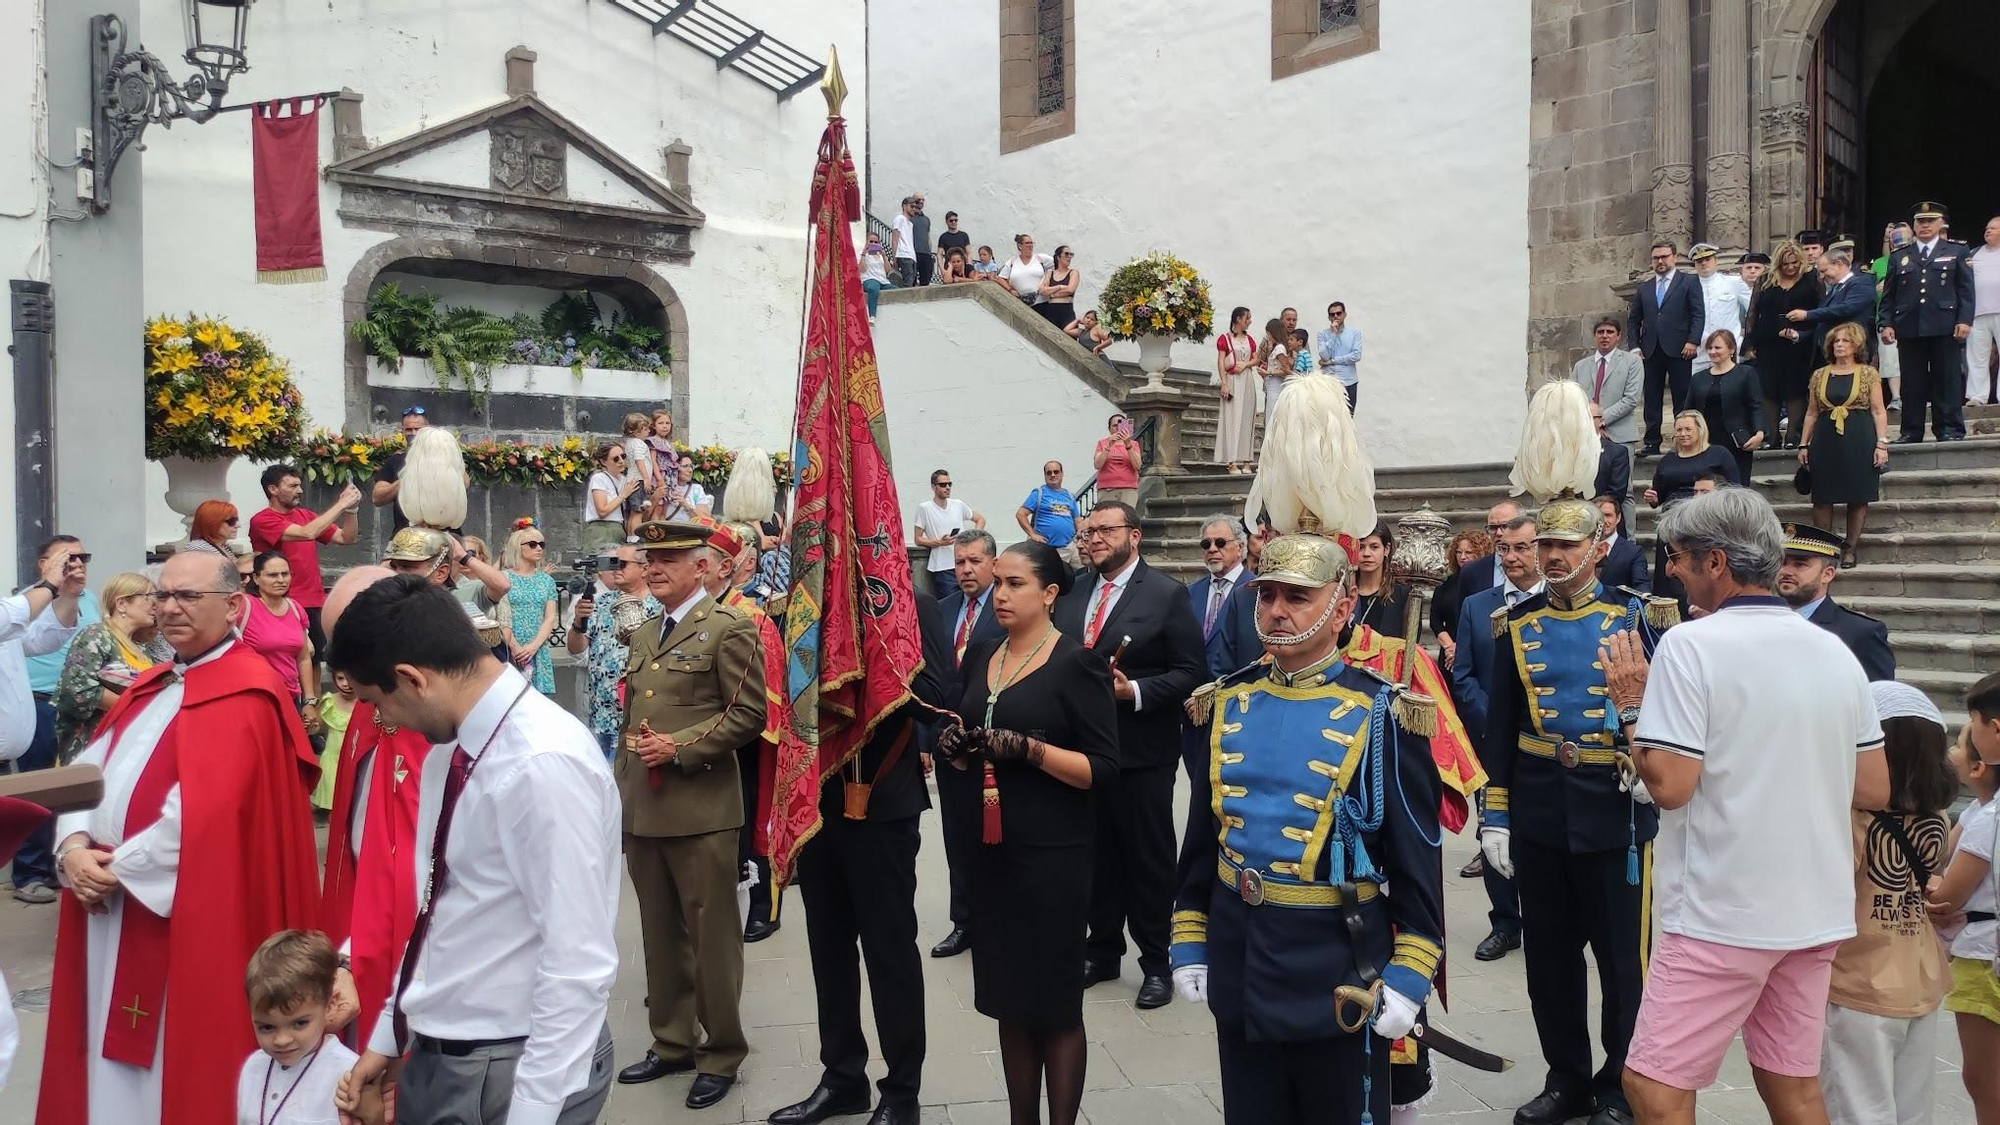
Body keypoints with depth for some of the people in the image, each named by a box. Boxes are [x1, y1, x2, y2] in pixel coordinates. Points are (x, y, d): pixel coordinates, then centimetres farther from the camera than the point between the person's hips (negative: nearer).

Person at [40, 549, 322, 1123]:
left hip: (185, 916, -8)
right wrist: (74, 848, -7)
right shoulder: (151, 686, 15)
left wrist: (121, 869, -12)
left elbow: (204, 813, -21)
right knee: (113, 1056, 15)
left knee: (171, 1064, 2)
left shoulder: (246, 693, -13)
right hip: (106, 905, 8)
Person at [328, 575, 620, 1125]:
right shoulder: (449, 748, 3)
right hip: (433, 1055, 8)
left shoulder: (544, 763, -25)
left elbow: (579, 966, -25)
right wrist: (388, 1036, 16)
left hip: (512, 1070, -8)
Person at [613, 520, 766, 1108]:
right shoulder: (643, 636, 17)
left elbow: (747, 714, -12)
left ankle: (720, 1054, 16)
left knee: (710, 936, 2)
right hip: (641, 811, 8)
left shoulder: (728, 628, -7)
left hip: (700, 811, -7)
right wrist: (620, 794, 18)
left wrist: (680, 748, -18)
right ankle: (671, 1042, 31)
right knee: (660, 935, 17)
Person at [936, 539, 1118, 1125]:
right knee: (1008, 997, 13)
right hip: (989, 850, 6)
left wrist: (1027, 748, -24)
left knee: (1056, 1002, 4)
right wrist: (955, 746, -5)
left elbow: (1103, 768, -12)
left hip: (1052, 855, -6)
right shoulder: (979, 656, 9)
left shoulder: (1079, 663, -9)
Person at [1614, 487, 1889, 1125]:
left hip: (1722, 914, -7)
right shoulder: (1836, 652, 6)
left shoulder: (1690, 645, -15)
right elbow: (1875, 791, 11)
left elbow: (1669, 787, -19)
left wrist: (1628, 707, -6)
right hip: (1816, 911, 7)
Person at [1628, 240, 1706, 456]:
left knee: (1682, 398, -1)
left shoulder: (1689, 283, 6)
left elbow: (1698, 314, -1)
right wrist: (1635, 346, 4)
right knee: (1651, 398, 3)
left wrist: (1693, 341, -13)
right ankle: (1652, 443, 6)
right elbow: (1633, 320, 17)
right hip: (1651, 351, 4)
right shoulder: (1644, 288, 17)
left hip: (1678, 349, -3)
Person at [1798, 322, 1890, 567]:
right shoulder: (1820, 375, 10)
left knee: (1858, 497, 1)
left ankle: (1850, 549, 9)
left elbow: (1879, 411, 0)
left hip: (1860, 442, -2)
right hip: (1825, 442, 2)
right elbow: (1811, 413, 13)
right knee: (1822, 498, 1)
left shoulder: (1868, 374, 3)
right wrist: (1803, 444, 8)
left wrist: (1882, 443, -9)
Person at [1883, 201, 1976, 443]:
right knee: (1912, 382, 2)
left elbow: (1967, 289, 4)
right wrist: (1887, 324, 0)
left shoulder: (1957, 251, 11)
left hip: (1945, 326, -1)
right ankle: (1911, 431, 5)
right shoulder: (1900, 257, 15)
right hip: (1909, 328, 1)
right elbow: (1888, 295, 11)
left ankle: (1950, 430, 5)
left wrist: (1965, 319, -8)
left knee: (1947, 379, 0)